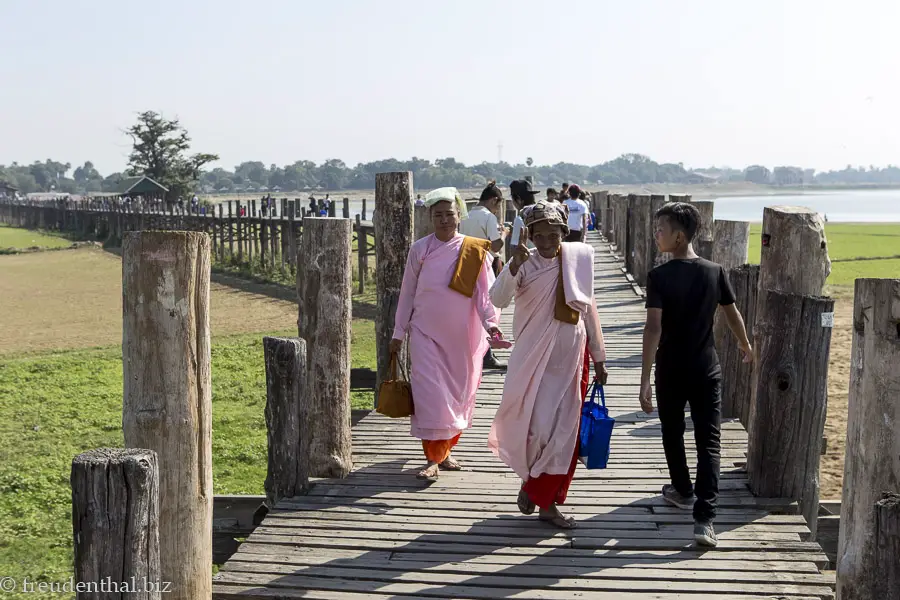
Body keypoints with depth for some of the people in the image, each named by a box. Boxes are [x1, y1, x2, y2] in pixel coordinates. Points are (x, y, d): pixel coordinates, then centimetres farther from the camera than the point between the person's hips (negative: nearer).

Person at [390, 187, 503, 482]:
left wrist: (490, 322, -23)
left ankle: (445, 451, 28)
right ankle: (433, 458, -1)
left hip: (462, 336, 1)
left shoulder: (475, 251, -3)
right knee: (430, 394, -9)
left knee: (458, 395, 9)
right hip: (426, 333, -1)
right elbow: (407, 292, 5)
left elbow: (485, 292, -6)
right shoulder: (419, 249, -1)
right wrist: (398, 332, 6)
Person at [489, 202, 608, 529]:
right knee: (537, 427, -10)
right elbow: (497, 299, -24)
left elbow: (588, 309, 11)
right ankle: (533, 480, 22)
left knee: (566, 433, 6)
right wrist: (514, 266, -39)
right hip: (535, 359, -3)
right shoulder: (524, 265, -8)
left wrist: (598, 358, 12)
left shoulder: (578, 260, 3)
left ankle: (548, 501, 20)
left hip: (572, 359, 4)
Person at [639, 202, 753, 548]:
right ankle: (704, 519, -9)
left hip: (671, 371, -1)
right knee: (708, 443, 1)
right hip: (706, 370, 2)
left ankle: (683, 491, 40)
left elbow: (653, 328, -20)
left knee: (672, 434, 21)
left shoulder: (659, 277, -13)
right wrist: (745, 346, 28)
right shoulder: (715, 272, -3)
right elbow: (732, 315, 8)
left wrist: (645, 379, -19)